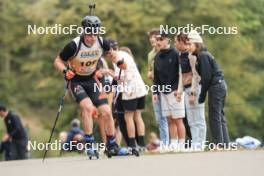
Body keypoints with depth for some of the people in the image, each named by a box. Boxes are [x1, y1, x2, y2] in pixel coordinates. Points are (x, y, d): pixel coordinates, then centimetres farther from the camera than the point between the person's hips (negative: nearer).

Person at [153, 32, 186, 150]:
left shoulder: (175, 54, -6)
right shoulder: (157, 56, 14)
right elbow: (156, 76, 17)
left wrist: (178, 89, -15)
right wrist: (155, 92, 11)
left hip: (175, 91, -6)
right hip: (163, 92, 6)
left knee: (177, 120, -5)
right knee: (170, 120, 5)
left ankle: (181, 144, -2)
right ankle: (173, 144, 7)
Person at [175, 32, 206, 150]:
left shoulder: (191, 55, -13)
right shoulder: (181, 55, 13)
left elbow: (196, 75, -16)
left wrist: (193, 93, -18)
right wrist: (179, 91, 14)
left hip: (195, 87, -9)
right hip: (187, 88, 9)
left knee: (199, 119, -4)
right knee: (191, 120, 10)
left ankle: (200, 145, -3)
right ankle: (194, 144, 13)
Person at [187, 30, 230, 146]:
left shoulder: (203, 56, -13)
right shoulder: (202, 55, 15)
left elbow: (206, 77, -17)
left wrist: (202, 95, -13)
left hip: (215, 87, -10)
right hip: (221, 85, 10)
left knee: (214, 118, -6)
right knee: (220, 117, 12)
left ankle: (219, 144, -5)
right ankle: (225, 143, 14)